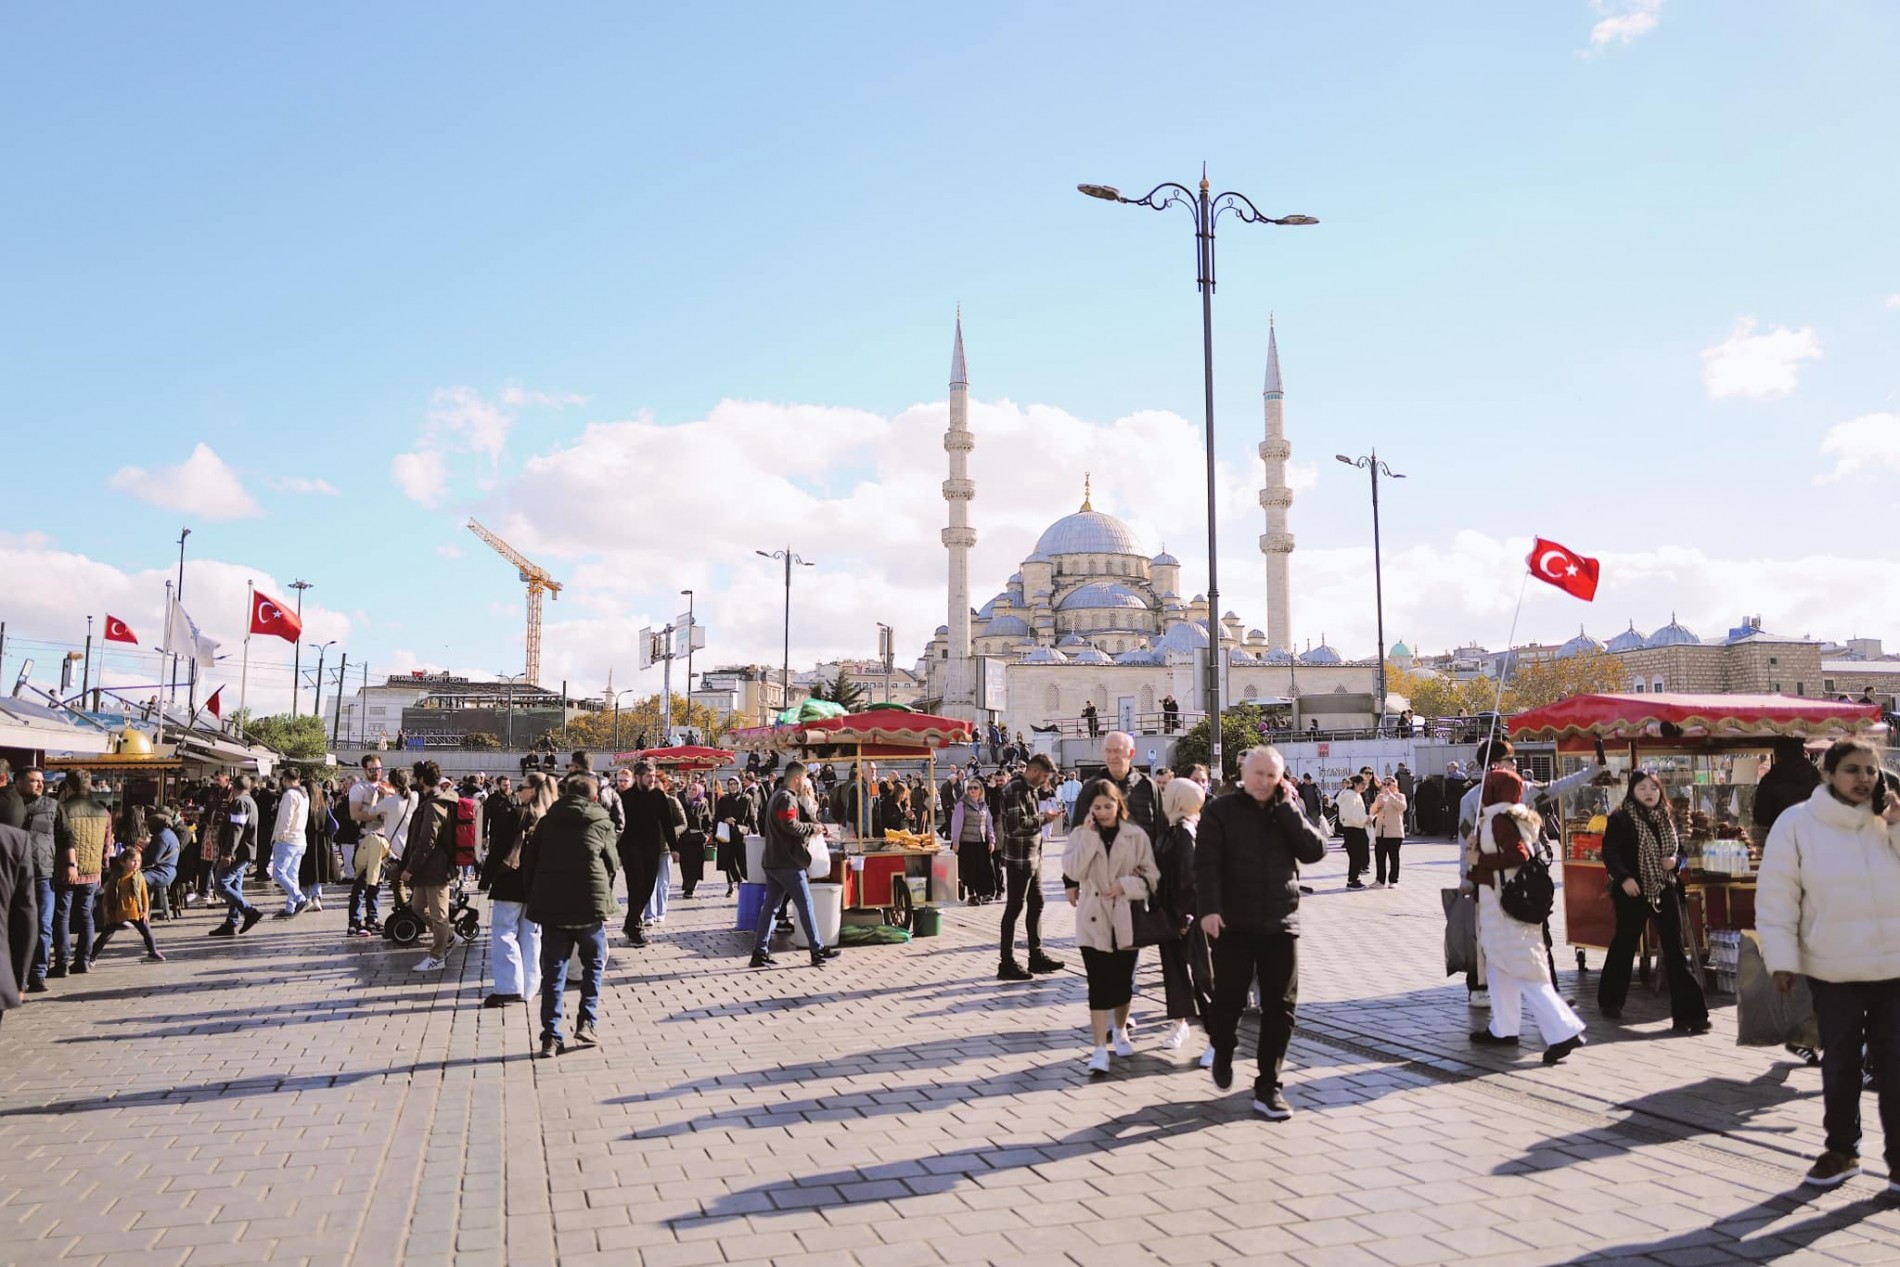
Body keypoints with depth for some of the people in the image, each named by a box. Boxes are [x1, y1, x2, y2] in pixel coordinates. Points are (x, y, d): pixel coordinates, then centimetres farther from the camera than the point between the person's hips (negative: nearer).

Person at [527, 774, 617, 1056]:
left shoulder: (547, 822, 10)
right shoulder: (602, 824, 3)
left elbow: (532, 864, 10)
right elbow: (611, 865, 7)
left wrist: (534, 903, 17)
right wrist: (605, 902, 20)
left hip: (550, 906, 2)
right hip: (590, 905, -2)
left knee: (553, 972, 7)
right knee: (594, 964, 17)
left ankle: (551, 1037, 5)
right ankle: (586, 1023, 8)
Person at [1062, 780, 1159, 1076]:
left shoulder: (1136, 835, -1)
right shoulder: (1080, 834, 0)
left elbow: (1151, 876, 1)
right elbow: (1073, 871, -14)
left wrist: (1125, 885, -15)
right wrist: (1088, 836, -16)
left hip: (1126, 919, 1)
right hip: (1094, 920, -1)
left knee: (1123, 981, 13)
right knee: (1099, 985, -6)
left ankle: (1120, 1031, 38)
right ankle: (1100, 1049, -5)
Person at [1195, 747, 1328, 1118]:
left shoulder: (1288, 813, 9)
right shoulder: (1221, 811, -1)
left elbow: (1315, 851, -5)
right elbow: (1206, 863, -9)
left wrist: (1287, 808, -9)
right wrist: (1209, 908, -21)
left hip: (1280, 923, 3)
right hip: (1232, 924, -3)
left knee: (1280, 1007, 1)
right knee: (1228, 998, 2)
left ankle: (1268, 1087, 11)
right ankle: (1222, 1050, 34)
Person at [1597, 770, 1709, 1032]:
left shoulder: (1667, 818, 11)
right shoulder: (1621, 819, -6)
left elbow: (1681, 851, 18)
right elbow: (1610, 853, -12)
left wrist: (1676, 861, -5)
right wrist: (1623, 877, -25)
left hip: (1666, 890, 4)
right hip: (1633, 892, -4)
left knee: (1675, 950, -3)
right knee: (1624, 944, 10)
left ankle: (1688, 1013, -3)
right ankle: (1610, 1001, 29)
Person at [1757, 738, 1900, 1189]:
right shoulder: (1796, 824, -7)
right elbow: (1777, 896, -6)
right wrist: (1781, 958, -9)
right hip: (1833, 968, -1)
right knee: (1840, 1062, 13)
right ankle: (1841, 1149, 28)